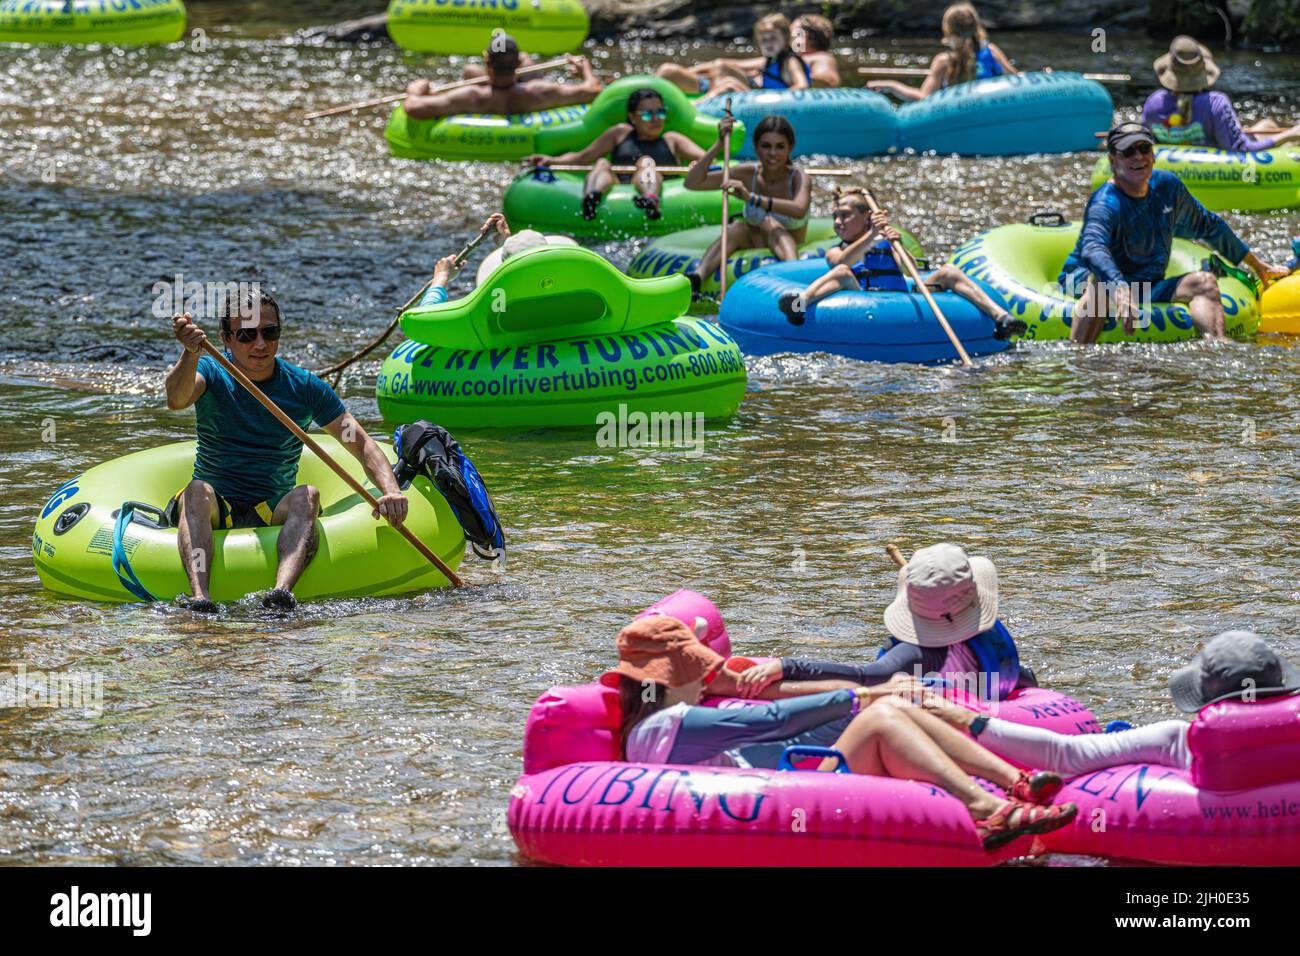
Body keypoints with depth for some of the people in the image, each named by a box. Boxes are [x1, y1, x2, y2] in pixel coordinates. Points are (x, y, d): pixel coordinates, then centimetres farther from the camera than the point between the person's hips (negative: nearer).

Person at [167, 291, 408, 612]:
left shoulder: (305, 388, 5)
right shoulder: (210, 372, 1)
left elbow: (361, 444, 2)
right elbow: (176, 399, -23)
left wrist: (391, 490, -17)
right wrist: (190, 354, -44)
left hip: (274, 514, 1)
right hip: (213, 512, -1)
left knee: (307, 496, -29)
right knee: (198, 490, -33)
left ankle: (283, 590, -55)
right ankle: (199, 595, -57)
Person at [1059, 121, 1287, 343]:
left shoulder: (1167, 186, 6)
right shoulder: (1106, 203, -19)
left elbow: (1208, 226, 22)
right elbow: (1092, 248, -40)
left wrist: (1256, 264, 28)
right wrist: (1120, 290, -59)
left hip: (1148, 291, 7)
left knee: (1203, 282, -13)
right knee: (1102, 284, -39)